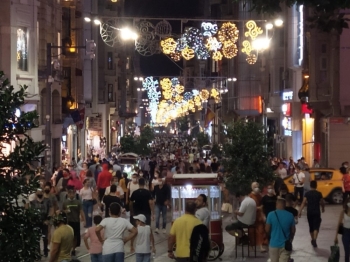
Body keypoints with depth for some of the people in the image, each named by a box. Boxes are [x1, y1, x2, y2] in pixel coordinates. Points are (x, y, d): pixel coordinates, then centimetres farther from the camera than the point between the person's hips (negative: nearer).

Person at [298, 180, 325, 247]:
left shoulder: (307, 194, -1)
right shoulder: (319, 194, -3)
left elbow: (304, 202, -9)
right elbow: (322, 203, 4)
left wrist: (300, 211, -12)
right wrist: (323, 209, 25)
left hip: (309, 212, 2)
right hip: (317, 212, -2)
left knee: (311, 227, 18)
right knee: (316, 227, -8)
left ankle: (312, 240, 32)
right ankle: (314, 240, -28)